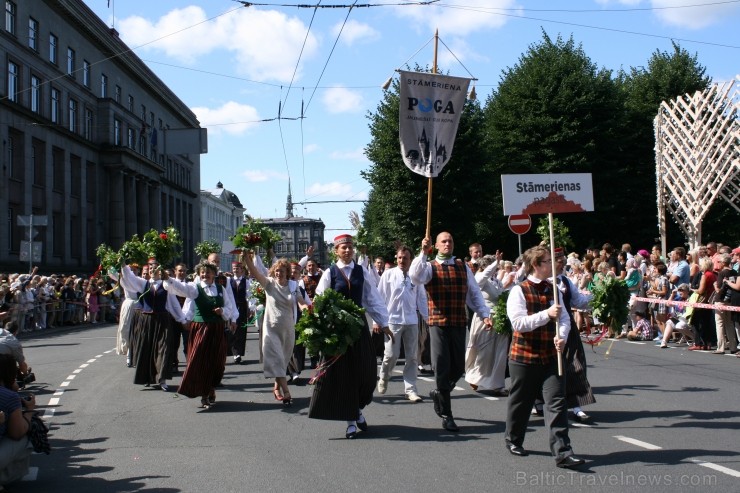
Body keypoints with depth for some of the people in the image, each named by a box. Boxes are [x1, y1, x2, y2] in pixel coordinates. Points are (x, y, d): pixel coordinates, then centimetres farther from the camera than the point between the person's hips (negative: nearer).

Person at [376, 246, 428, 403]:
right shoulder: (388, 275, -2)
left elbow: (422, 298, 7)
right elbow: (380, 298, -1)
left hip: (412, 321, 2)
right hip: (393, 320, -2)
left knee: (411, 357, 5)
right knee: (391, 355, -2)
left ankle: (410, 390, 13)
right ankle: (383, 378, 27)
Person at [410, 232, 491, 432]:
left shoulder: (463, 267, 12)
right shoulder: (430, 267, 1)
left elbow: (474, 293, 13)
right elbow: (415, 276, -21)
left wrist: (484, 314, 4)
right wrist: (423, 252, -24)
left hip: (459, 323, 4)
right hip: (438, 323, -3)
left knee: (458, 367, 9)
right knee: (442, 367, -3)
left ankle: (439, 393, 38)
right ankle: (446, 415, 6)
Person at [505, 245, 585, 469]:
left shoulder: (553, 289, 8)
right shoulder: (519, 291, -10)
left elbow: (564, 318, 7)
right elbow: (518, 323, -20)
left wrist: (562, 336, -14)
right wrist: (547, 314, -26)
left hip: (551, 356, 4)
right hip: (524, 356, -4)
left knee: (556, 403, -5)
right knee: (521, 402, 11)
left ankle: (562, 452, -6)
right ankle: (513, 441, 34)